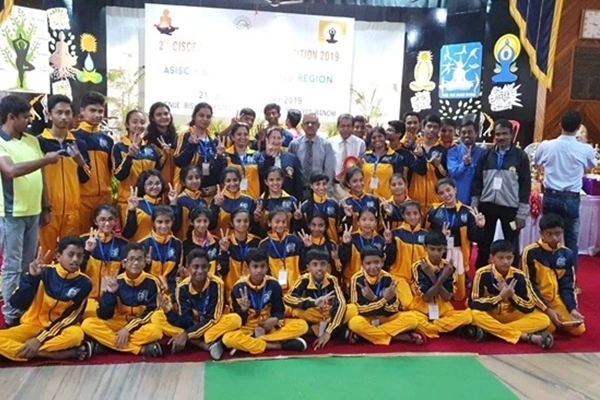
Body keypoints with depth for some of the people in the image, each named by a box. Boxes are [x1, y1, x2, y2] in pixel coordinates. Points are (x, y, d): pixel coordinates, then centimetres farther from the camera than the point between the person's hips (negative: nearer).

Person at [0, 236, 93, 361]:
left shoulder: (83, 283, -9)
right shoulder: (44, 272, -10)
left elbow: (70, 318, -11)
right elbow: (18, 304, -15)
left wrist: (40, 339, -21)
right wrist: (31, 277, -29)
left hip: (59, 328, -2)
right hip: (33, 325, 2)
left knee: (76, 334, -35)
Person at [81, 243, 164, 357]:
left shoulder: (151, 282, -9)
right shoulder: (116, 282, -6)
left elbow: (151, 312, -10)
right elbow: (103, 315, -8)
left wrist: (128, 329, -18)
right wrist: (110, 293, -23)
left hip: (140, 325, -3)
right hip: (117, 324, 3)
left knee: (155, 331, -36)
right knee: (88, 324, -24)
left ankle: (108, 344, -23)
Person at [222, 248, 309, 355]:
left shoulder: (273, 284, -5)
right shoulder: (239, 287, -11)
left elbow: (279, 310, 0)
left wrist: (275, 320, -23)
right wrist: (243, 310, -31)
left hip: (269, 326, 3)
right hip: (247, 328, -3)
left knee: (302, 325, -20)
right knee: (228, 338, -35)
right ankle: (277, 346, -28)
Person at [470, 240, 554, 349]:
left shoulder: (519, 276, -9)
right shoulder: (482, 274, -16)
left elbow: (530, 307, -9)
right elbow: (474, 304, -21)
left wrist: (512, 295, -26)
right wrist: (501, 296, -30)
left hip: (511, 316, 3)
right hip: (489, 315, -3)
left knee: (543, 320, -20)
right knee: (475, 314, -36)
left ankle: (490, 330, -29)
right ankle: (527, 337, -31)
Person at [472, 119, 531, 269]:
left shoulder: (520, 156, -2)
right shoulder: (486, 155, 4)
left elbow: (526, 185, -3)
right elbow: (477, 182, 6)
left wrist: (522, 214, -7)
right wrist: (474, 207, 2)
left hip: (510, 207, -2)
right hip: (487, 206, 2)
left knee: (512, 246, 10)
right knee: (483, 245, 12)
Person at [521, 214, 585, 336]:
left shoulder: (567, 254, 0)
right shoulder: (530, 252, -15)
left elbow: (568, 286, 4)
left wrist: (572, 309, -11)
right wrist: (547, 310, -18)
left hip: (556, 299, 4)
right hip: (535, 299, -4)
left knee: (578, 329, -10)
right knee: (548, 328, -26)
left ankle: (556, 318, 17)